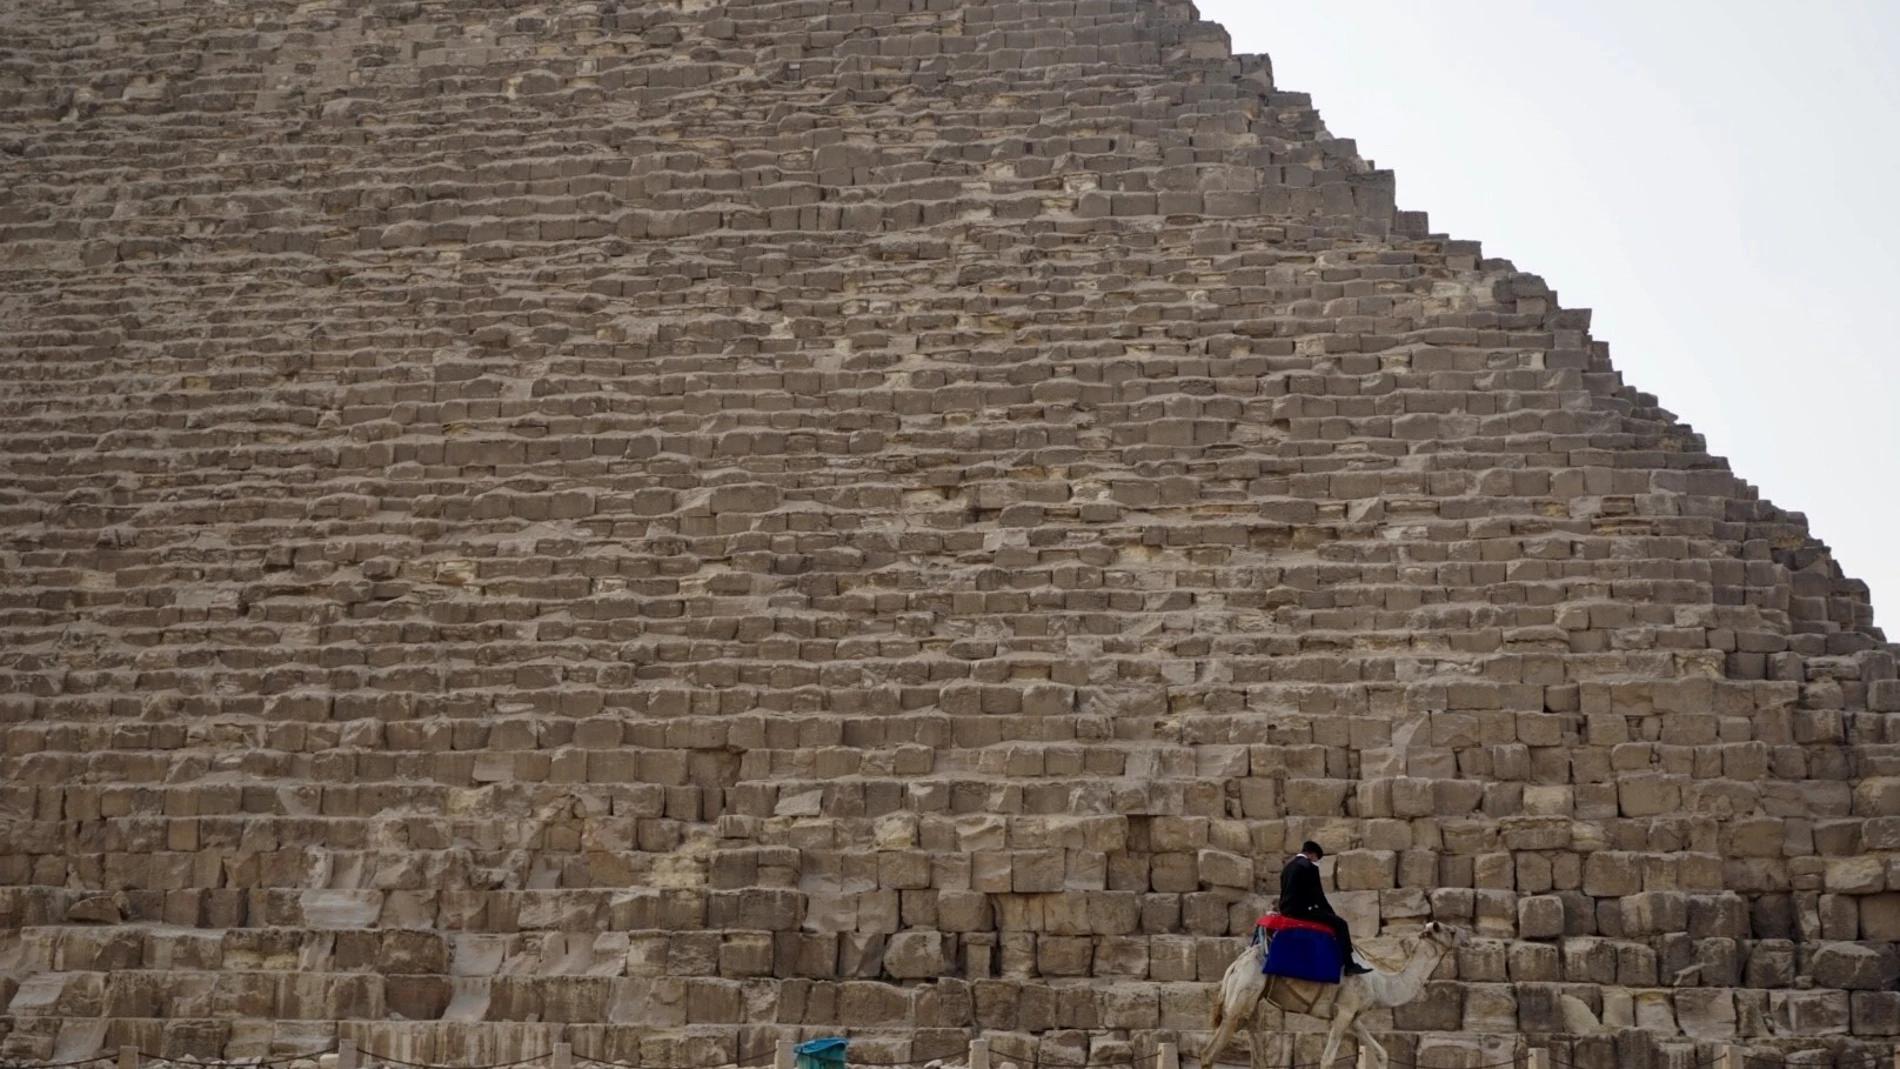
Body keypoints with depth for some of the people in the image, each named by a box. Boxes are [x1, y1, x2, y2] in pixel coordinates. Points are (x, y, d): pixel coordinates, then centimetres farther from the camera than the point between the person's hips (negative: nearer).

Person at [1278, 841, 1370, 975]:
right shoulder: (1309, 866, -8)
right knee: (1340, 923, -4)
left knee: (1331, 919, 27)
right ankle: (1349, 965, -5)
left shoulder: (1288, 866, 18)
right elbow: (1317, 894, -10)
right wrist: (1331, 912, 3)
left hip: (1288, 909, 10)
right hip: (1301, 909, -10)